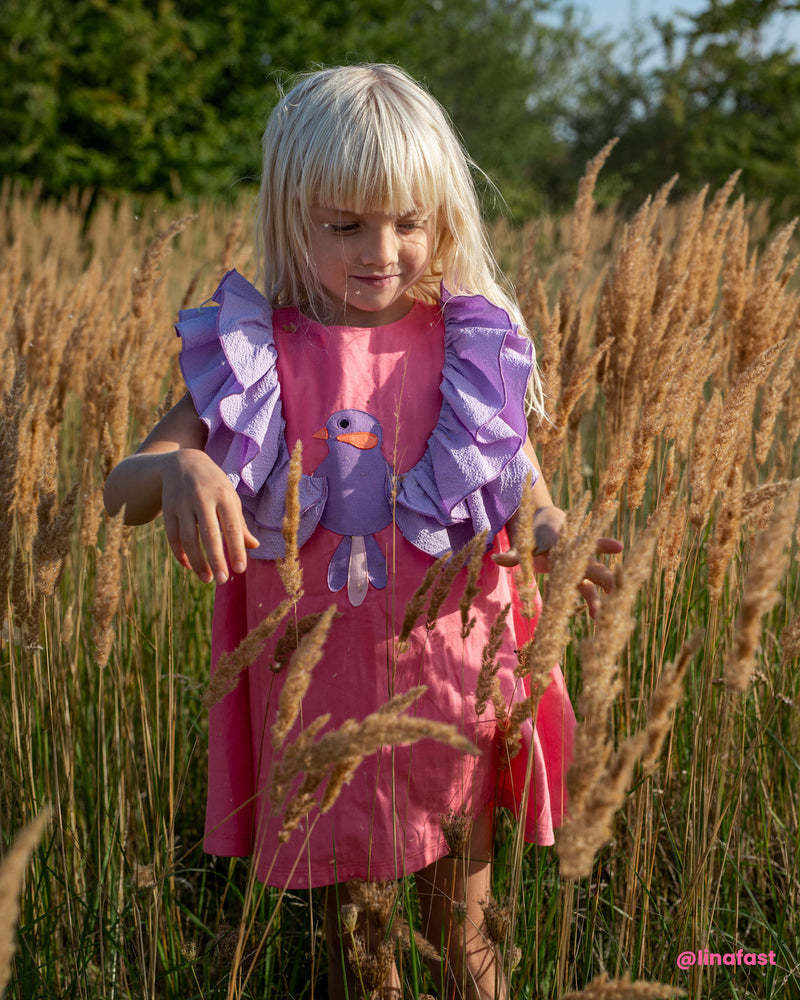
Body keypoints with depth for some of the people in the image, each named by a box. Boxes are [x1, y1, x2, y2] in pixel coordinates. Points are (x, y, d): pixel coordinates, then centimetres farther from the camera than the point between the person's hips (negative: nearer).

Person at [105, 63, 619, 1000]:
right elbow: (120, 488, -10)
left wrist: (559, 539, -23)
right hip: (320, 692, 0)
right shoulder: (252, 355, -6)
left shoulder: (477, 351, -4)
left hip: (452, 680, 0)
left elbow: (530, 502, 1)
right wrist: (179, 468, -34)